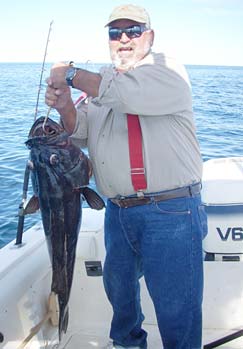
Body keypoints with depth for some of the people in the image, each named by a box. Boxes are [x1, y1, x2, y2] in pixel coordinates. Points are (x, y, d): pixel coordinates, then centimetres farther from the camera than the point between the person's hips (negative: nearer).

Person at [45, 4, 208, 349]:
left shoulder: (168, 69, -4)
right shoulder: (101, 82, 15)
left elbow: (129, 92, -23)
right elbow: (81, 132, 8)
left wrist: (71, 75, -12)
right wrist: (64, 105, -13)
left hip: (171, 212, -6)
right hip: (118, 213, 7)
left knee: (177, 309, 1)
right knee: (118, 288, 25)